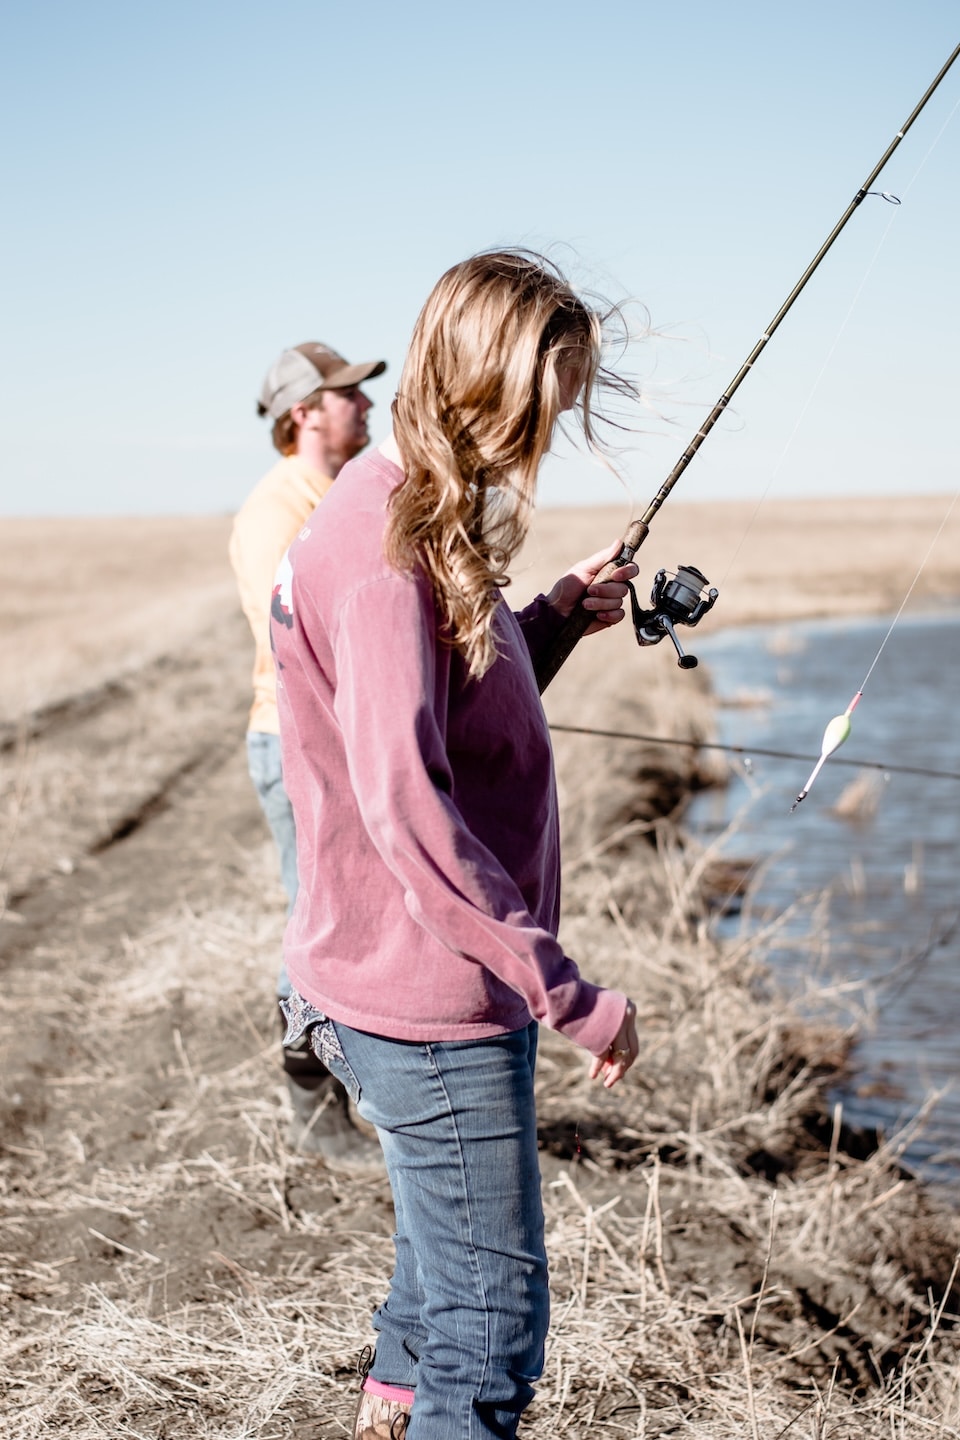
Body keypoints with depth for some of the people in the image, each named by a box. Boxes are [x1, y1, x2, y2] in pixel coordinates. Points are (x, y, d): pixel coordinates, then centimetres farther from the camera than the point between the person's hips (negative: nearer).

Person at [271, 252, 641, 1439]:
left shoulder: (408, 519, 10)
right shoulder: (385, 542, -22)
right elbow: (404, 805, -28)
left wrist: (547, 617, 8)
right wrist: (567, 991, -26)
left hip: (434, 986, 10)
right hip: (429, 1003, -10)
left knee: (444, 1270, 26)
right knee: (492, 1319, 0)